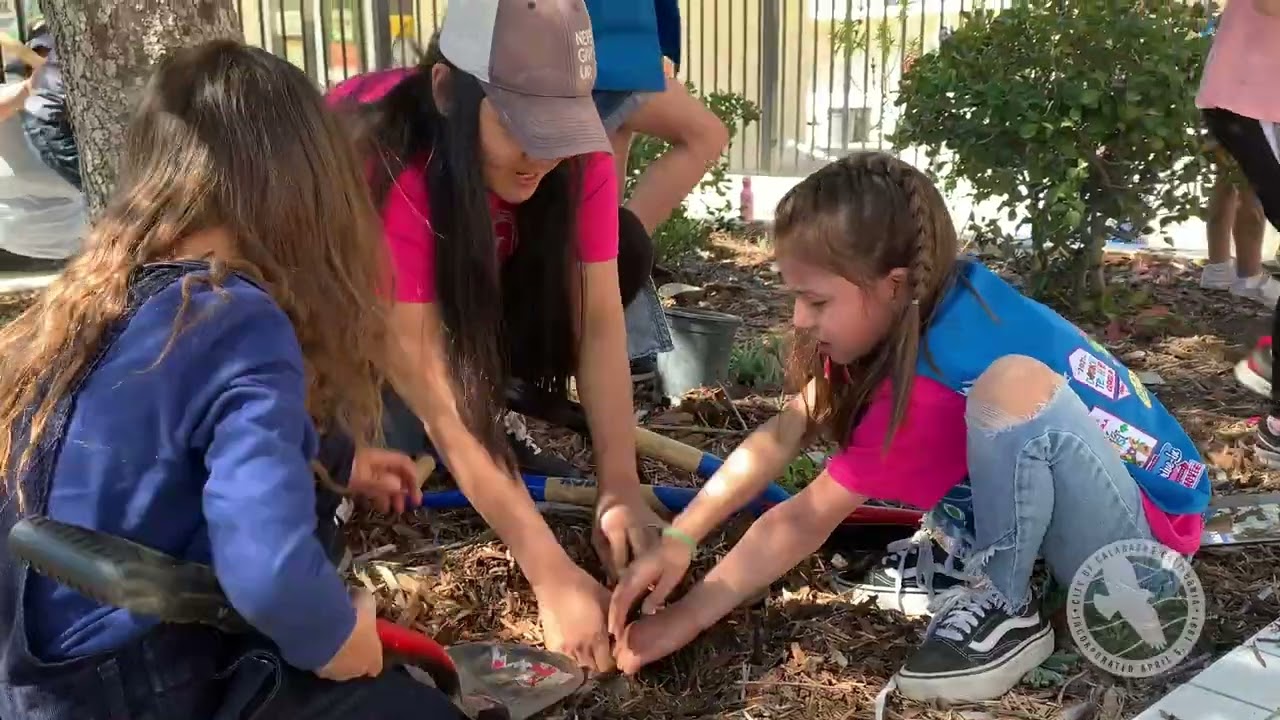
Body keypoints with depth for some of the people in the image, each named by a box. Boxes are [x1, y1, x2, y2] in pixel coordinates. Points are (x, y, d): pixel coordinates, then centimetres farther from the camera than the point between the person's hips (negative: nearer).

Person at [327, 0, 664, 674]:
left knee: (622, 255, -19)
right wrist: (553, 576, -44)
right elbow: (435, 401, -42)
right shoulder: (384, 168, -41)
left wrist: (621, 488, -38)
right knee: (392, 439, -32)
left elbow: (598, 318, -27)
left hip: (468, 266, 5)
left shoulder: (571, 147, -27)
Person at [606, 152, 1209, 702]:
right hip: (1071, 503, 8)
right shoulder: (931, 303, -8)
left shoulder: (935, 378, -30)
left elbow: (804, 523, -23)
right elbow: (785, 433, -7)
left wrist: (682, 621, -14)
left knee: (1014, 384, -38)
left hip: (1141, 533, -8)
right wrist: (677, 538, -14)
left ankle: (1005, 607, -14)